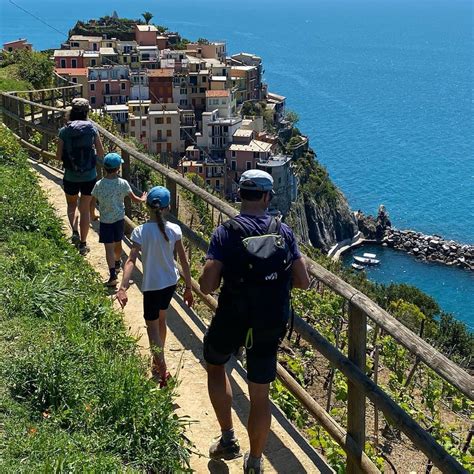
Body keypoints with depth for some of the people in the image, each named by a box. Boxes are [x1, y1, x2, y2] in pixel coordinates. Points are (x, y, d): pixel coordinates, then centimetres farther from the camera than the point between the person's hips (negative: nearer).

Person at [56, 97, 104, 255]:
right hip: (89, 177, 0)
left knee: (71, 205, 24)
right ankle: (83, 243, 18)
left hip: (71, 177, 0)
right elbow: (101, 153, -3)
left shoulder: (64, 131, -7)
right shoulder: (92, 129, -7)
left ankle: (75, 231, 2)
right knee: (85, 209, 13)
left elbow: (58, 157, -5)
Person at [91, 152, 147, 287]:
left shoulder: (99, 185, -14)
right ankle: (117, 265, 46)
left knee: (109, 248, -3)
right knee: (118, 244, 23)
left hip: (105, 221, -2)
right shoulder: (123, 183, -11)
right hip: (119, 219, 2)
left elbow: (92, 203, -5)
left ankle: (113, 275, -14)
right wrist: (142, 199, 21)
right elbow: (134, 199, -1)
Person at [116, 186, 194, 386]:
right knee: (161, 320, 25)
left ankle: (162, 372, 3)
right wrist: (188, 288, 3)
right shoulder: (174, 230, -8)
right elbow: (184, 261, -5)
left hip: (152, 285, -4)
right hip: (171, 282, 5)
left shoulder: (140, 231, -17)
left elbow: (131, 261, -25)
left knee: (152, 327, 8)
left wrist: (123, 288, -29)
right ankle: (158, 361, 43)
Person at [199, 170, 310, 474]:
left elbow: (207, 287, -16)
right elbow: (303, 282, -2)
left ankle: (228, 439, 25)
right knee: (260, 396, 15)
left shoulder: (226, 233, -13)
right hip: (271, 327, 2)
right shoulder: (283, 232, -5)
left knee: (215, 366, 29)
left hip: (232, 323, -2)